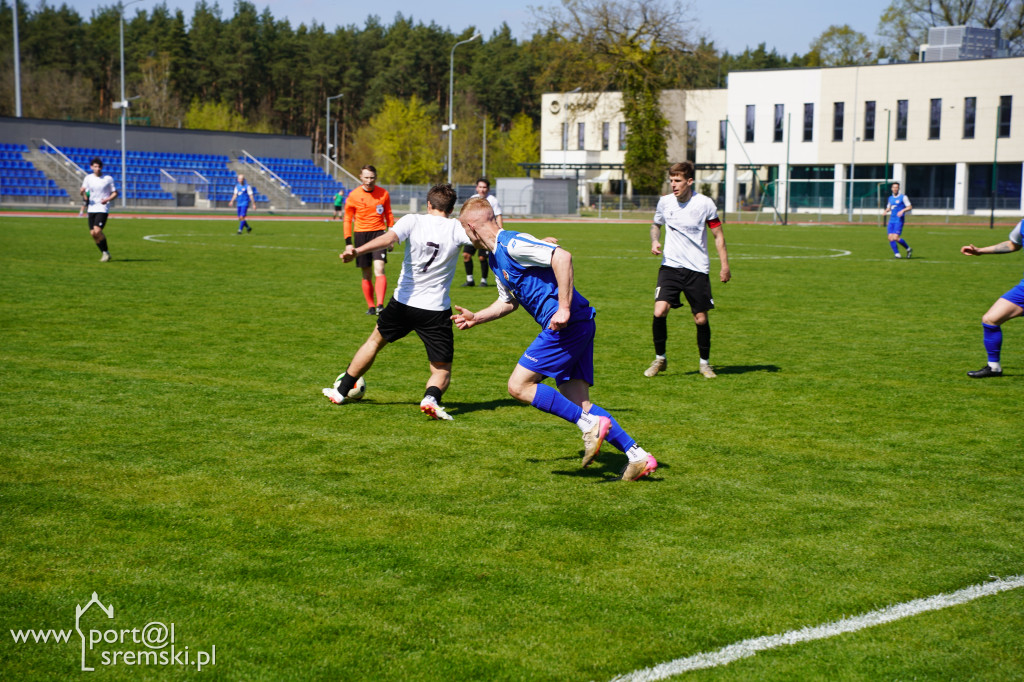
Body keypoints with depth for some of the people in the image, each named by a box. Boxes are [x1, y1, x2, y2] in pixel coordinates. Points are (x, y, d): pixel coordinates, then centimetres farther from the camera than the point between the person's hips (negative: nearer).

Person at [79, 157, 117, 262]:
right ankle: (105, 254, 16)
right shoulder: (88, 178, 8)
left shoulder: (108, 179, -1)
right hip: (92, 209, 5)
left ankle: (106, 252, -2)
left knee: (97, 231, -19)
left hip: (103, 209, -5)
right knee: (93, 233, 1)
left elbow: (115, 193, 5)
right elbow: (82, 190, 15)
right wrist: (82, 192, -10)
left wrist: (107, 199, -13)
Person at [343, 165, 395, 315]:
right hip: (360, 235, 1)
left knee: (379, 269, -18)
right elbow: (347, 220, 6)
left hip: (378, 233, -1)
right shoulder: (353, 196, -1)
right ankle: (370, 306, 16)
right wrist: (348, 243, 0)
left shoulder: (383, 193, 2)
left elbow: (389, 215, 14)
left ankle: (380, 305, -23)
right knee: (366, 274, 4)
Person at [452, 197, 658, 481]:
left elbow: (562, 257, -23)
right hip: (577, 328, 10)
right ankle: (638, 456, 2)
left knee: (519, 386, -8)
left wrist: (564, 309, -25)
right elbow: (509, 301, 35)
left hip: (568, 323, -10)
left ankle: (590, 424, -12)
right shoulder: (496, 258, 21)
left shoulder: (512, 243, -11)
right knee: (577, 403, 5)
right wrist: (475, 318, 29)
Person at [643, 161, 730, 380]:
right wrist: (654, 241, -1)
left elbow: (718, 234, 3)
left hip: (697, 269, -1)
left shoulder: (705, 204, -6)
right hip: (670, 265, 1)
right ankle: (660, 359, 3)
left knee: (701, 319, 2)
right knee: (659, 312, -16)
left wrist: (725, 265, -2)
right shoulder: (665, 202, 1)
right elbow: (656, 224, 20)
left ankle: (705, 363, 23)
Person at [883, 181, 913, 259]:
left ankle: (908, 249, 5)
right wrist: (885, 212, 4)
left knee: (896, 238, -16)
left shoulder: (903, 197, -3)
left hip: (899, 220, -6)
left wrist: (902, 210, -20)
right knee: (890, 238, -6)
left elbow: (909, 207, -3)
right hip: (891, 220, 6)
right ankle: (897, 254, 3)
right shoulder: (890, 198, 14)